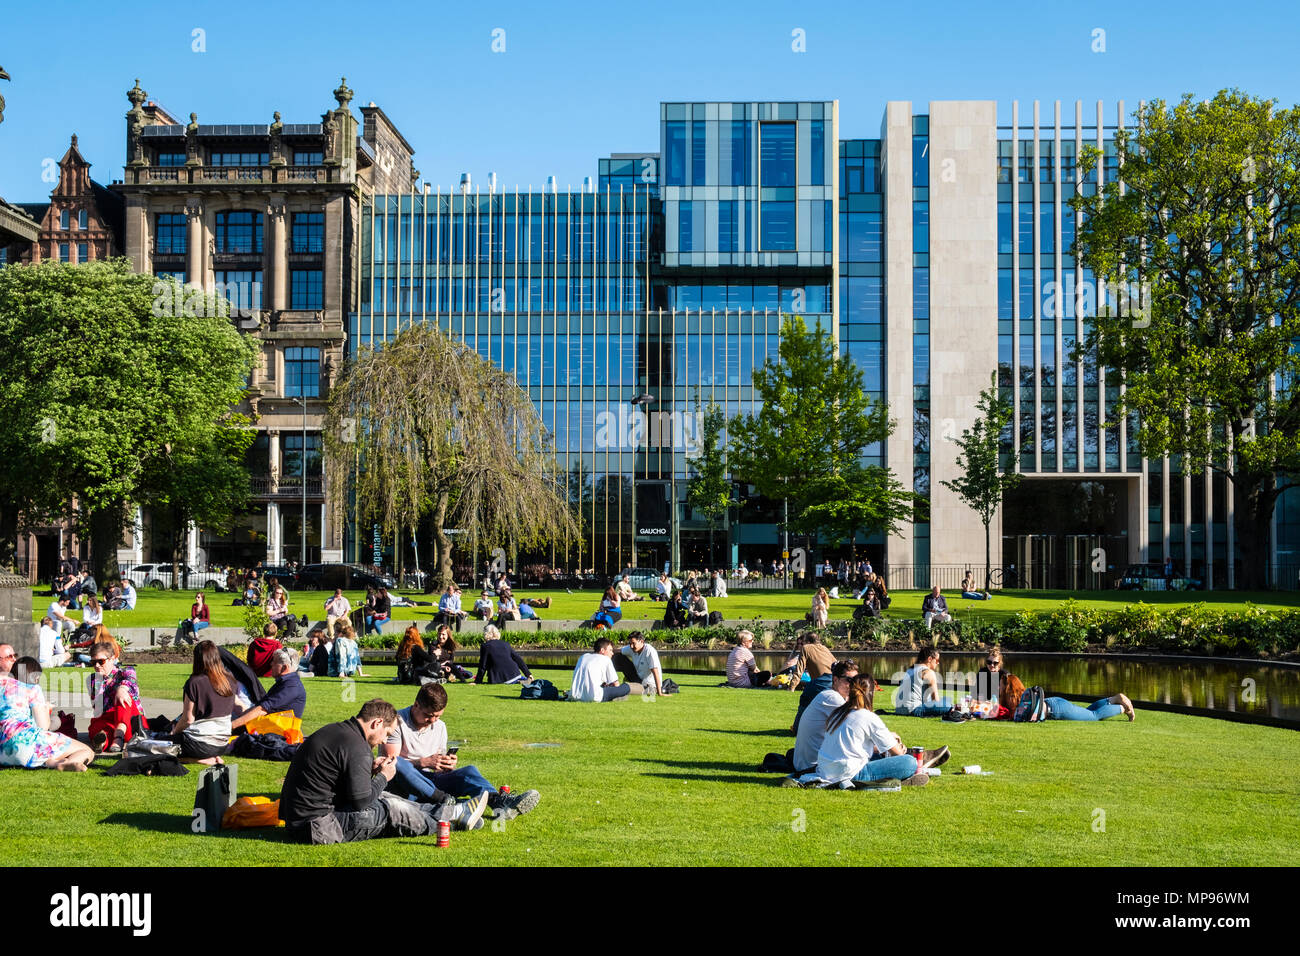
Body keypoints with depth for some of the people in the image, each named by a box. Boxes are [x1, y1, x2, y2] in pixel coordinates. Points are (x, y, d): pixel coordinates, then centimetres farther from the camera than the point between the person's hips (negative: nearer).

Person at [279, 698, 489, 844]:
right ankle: (452, 815, 20)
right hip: (317, 826, -10)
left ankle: (451, 811, 26)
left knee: (382, 798, 18)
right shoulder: (356, 747, -20)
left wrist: (370, 770, 9)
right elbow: (361, 802, -19)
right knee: (390, 809, 0)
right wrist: (383, 777, -2)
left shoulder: (333, 731, 10)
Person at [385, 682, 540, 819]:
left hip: (427, 782, 5)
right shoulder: (398, 722, -6)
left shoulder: (440, 727, 13)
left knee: (468, 770, -21)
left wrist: (449, 765, -9)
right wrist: (424, 762, -23)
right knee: (399, 763, -39)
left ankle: (497, 801, -49)